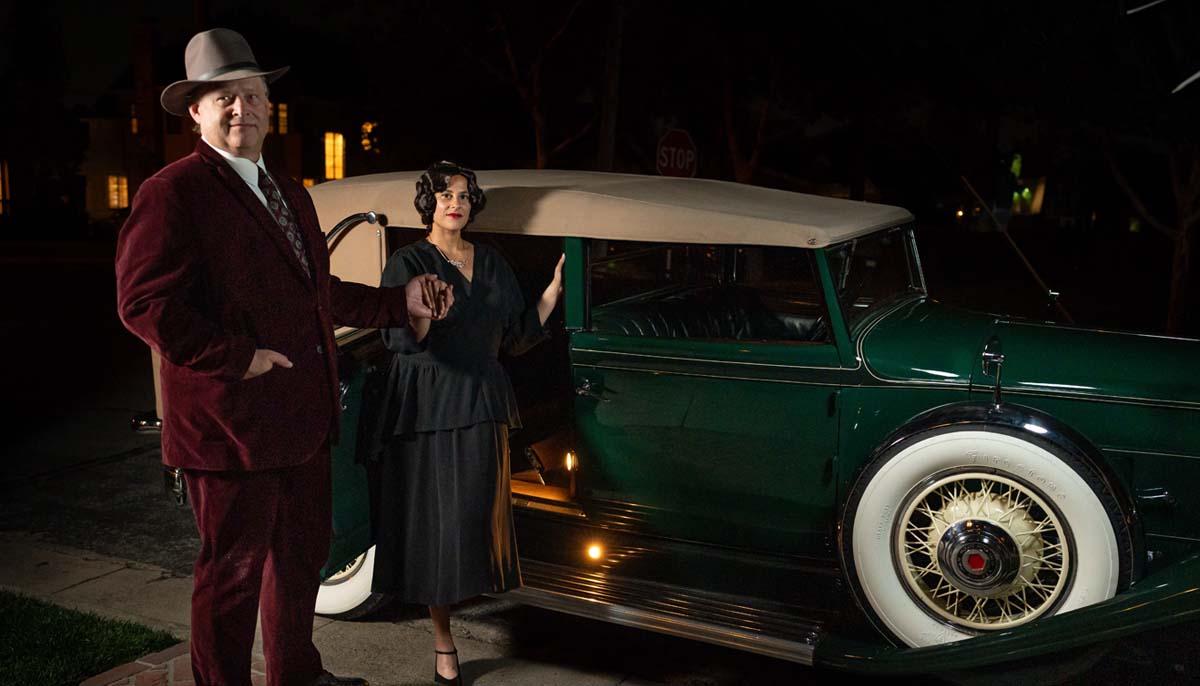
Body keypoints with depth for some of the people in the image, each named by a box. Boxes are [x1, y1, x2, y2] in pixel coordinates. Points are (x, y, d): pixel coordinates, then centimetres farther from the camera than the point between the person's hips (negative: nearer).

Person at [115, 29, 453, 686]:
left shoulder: (290, 193, 16)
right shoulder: (172, 194, -12)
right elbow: (144, 302, -20)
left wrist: (401, 301, 16)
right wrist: (237, 358, -24)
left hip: (303, 420, 9)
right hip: (230, 426, -9)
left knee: (302, 553, 22)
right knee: (234, 571, 6)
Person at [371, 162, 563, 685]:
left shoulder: (491, 264, 10)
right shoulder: (408, 263, -6)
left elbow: (516, 337, 10)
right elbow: (403, 341, -15)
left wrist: (555, 290, 1)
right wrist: (422, 311, -35)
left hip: (481, 406, 5)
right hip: (428, 407, -4)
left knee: (476, 514, 8)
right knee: (434, 521, -1)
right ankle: (443, 642, 10)